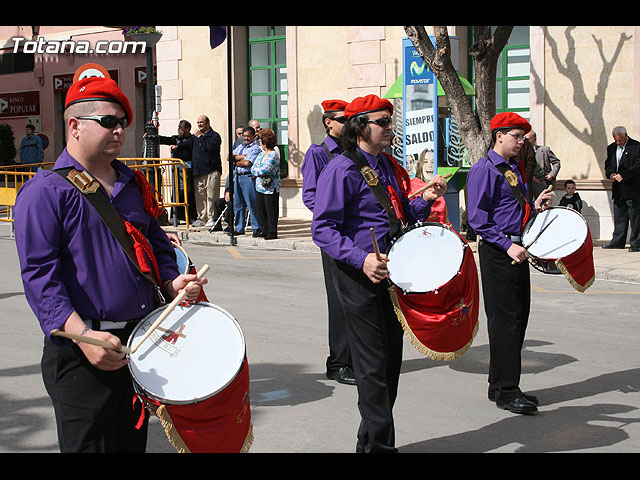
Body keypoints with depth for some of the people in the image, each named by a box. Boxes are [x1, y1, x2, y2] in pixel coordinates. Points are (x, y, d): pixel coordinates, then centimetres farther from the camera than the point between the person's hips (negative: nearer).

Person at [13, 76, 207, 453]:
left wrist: (172, 281, 1)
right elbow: (40, 275, -16)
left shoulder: (133, 184, 13)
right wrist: (83, 335, -26)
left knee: (133, 442, 16)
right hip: (83, 354, -7)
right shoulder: (45, 191, -9)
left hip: (142, 340, 7)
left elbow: (157, 242, 22)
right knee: (88, 445, 0)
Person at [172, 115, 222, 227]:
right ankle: (202, 218, 13)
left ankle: (211, 218, -5)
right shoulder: (196, 136, 22)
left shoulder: (214, 135, 0)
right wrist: (177, 146, -8)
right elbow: (188, 143, 10)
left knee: (211, 196, -8)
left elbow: (210, 147, -15)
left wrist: (200, 137, -10)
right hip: (198, 172, 7)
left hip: (211, 171, -6)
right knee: (199, 196, 7)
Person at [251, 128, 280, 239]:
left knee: (271, 210, -3)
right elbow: (253, 168, 13)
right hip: (260, 187, 9)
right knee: (260, 209, 11)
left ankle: (272, 232, 3)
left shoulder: (273, 155, -13)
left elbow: (264, 170, -21)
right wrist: (258, 172, -7)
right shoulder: (261, 154, 14)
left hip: (270, 188, -9)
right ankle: (265, 230, 21)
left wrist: (255, 170, -4)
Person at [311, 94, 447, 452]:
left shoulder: (390, 167, 13)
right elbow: (323, 229, -16)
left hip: (392, 274, 8)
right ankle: (380, 445, 4)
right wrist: (362, 259, -28)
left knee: (391, 361, 14)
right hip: (360, 276, -8)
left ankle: (370, 439, 27)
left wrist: (425, 200, 2)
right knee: (374, 366, -4)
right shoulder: (342, 170, -12)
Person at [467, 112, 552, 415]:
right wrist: (508, 245, -21)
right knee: (505, 319, -6)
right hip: (497, 252, -9)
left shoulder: (513, 168, 18)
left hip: (516, 249, 9)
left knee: (518, 318, 12)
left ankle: (501, 386, 21)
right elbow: (478, 219, -16)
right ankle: (505, 391, 1)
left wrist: (533, 206, 7)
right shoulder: (484, 169, -11)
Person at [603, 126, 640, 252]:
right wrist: (610, 173, -5)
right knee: (619, 216, 11)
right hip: (618, 189, 6)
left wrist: (623, 175, -19)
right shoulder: (611, 148, 13)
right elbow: (608, 164, 16)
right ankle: (618, 241, 18)